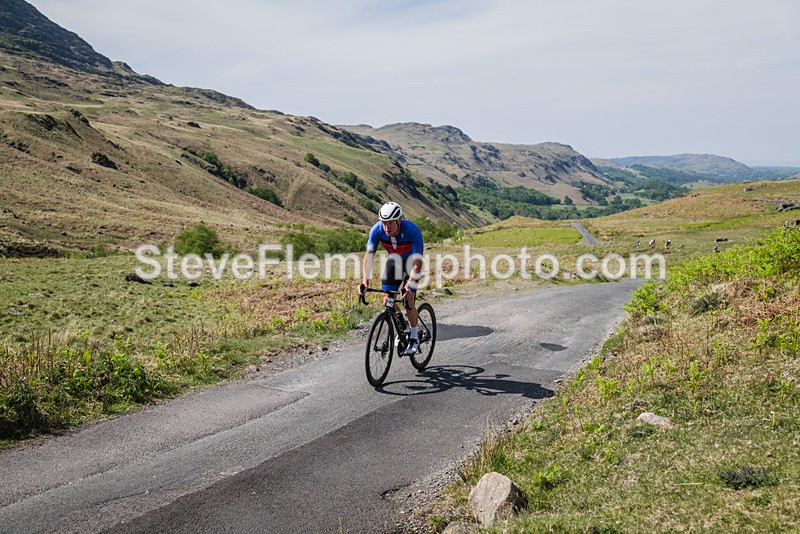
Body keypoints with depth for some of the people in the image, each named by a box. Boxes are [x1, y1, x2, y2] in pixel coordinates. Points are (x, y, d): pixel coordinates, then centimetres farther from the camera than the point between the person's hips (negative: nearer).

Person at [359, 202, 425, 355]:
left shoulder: (412, 230, -37)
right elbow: (368, 256, -25)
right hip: (394, 260, 4)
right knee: (388, 300, -5)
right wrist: (365, 282, -36)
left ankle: (414, 339, 5)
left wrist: (409, 286, -45)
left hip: (412, 260, -4)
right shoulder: (377, 230, -28)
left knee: (408, 300, -14)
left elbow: (418, 262, -36)